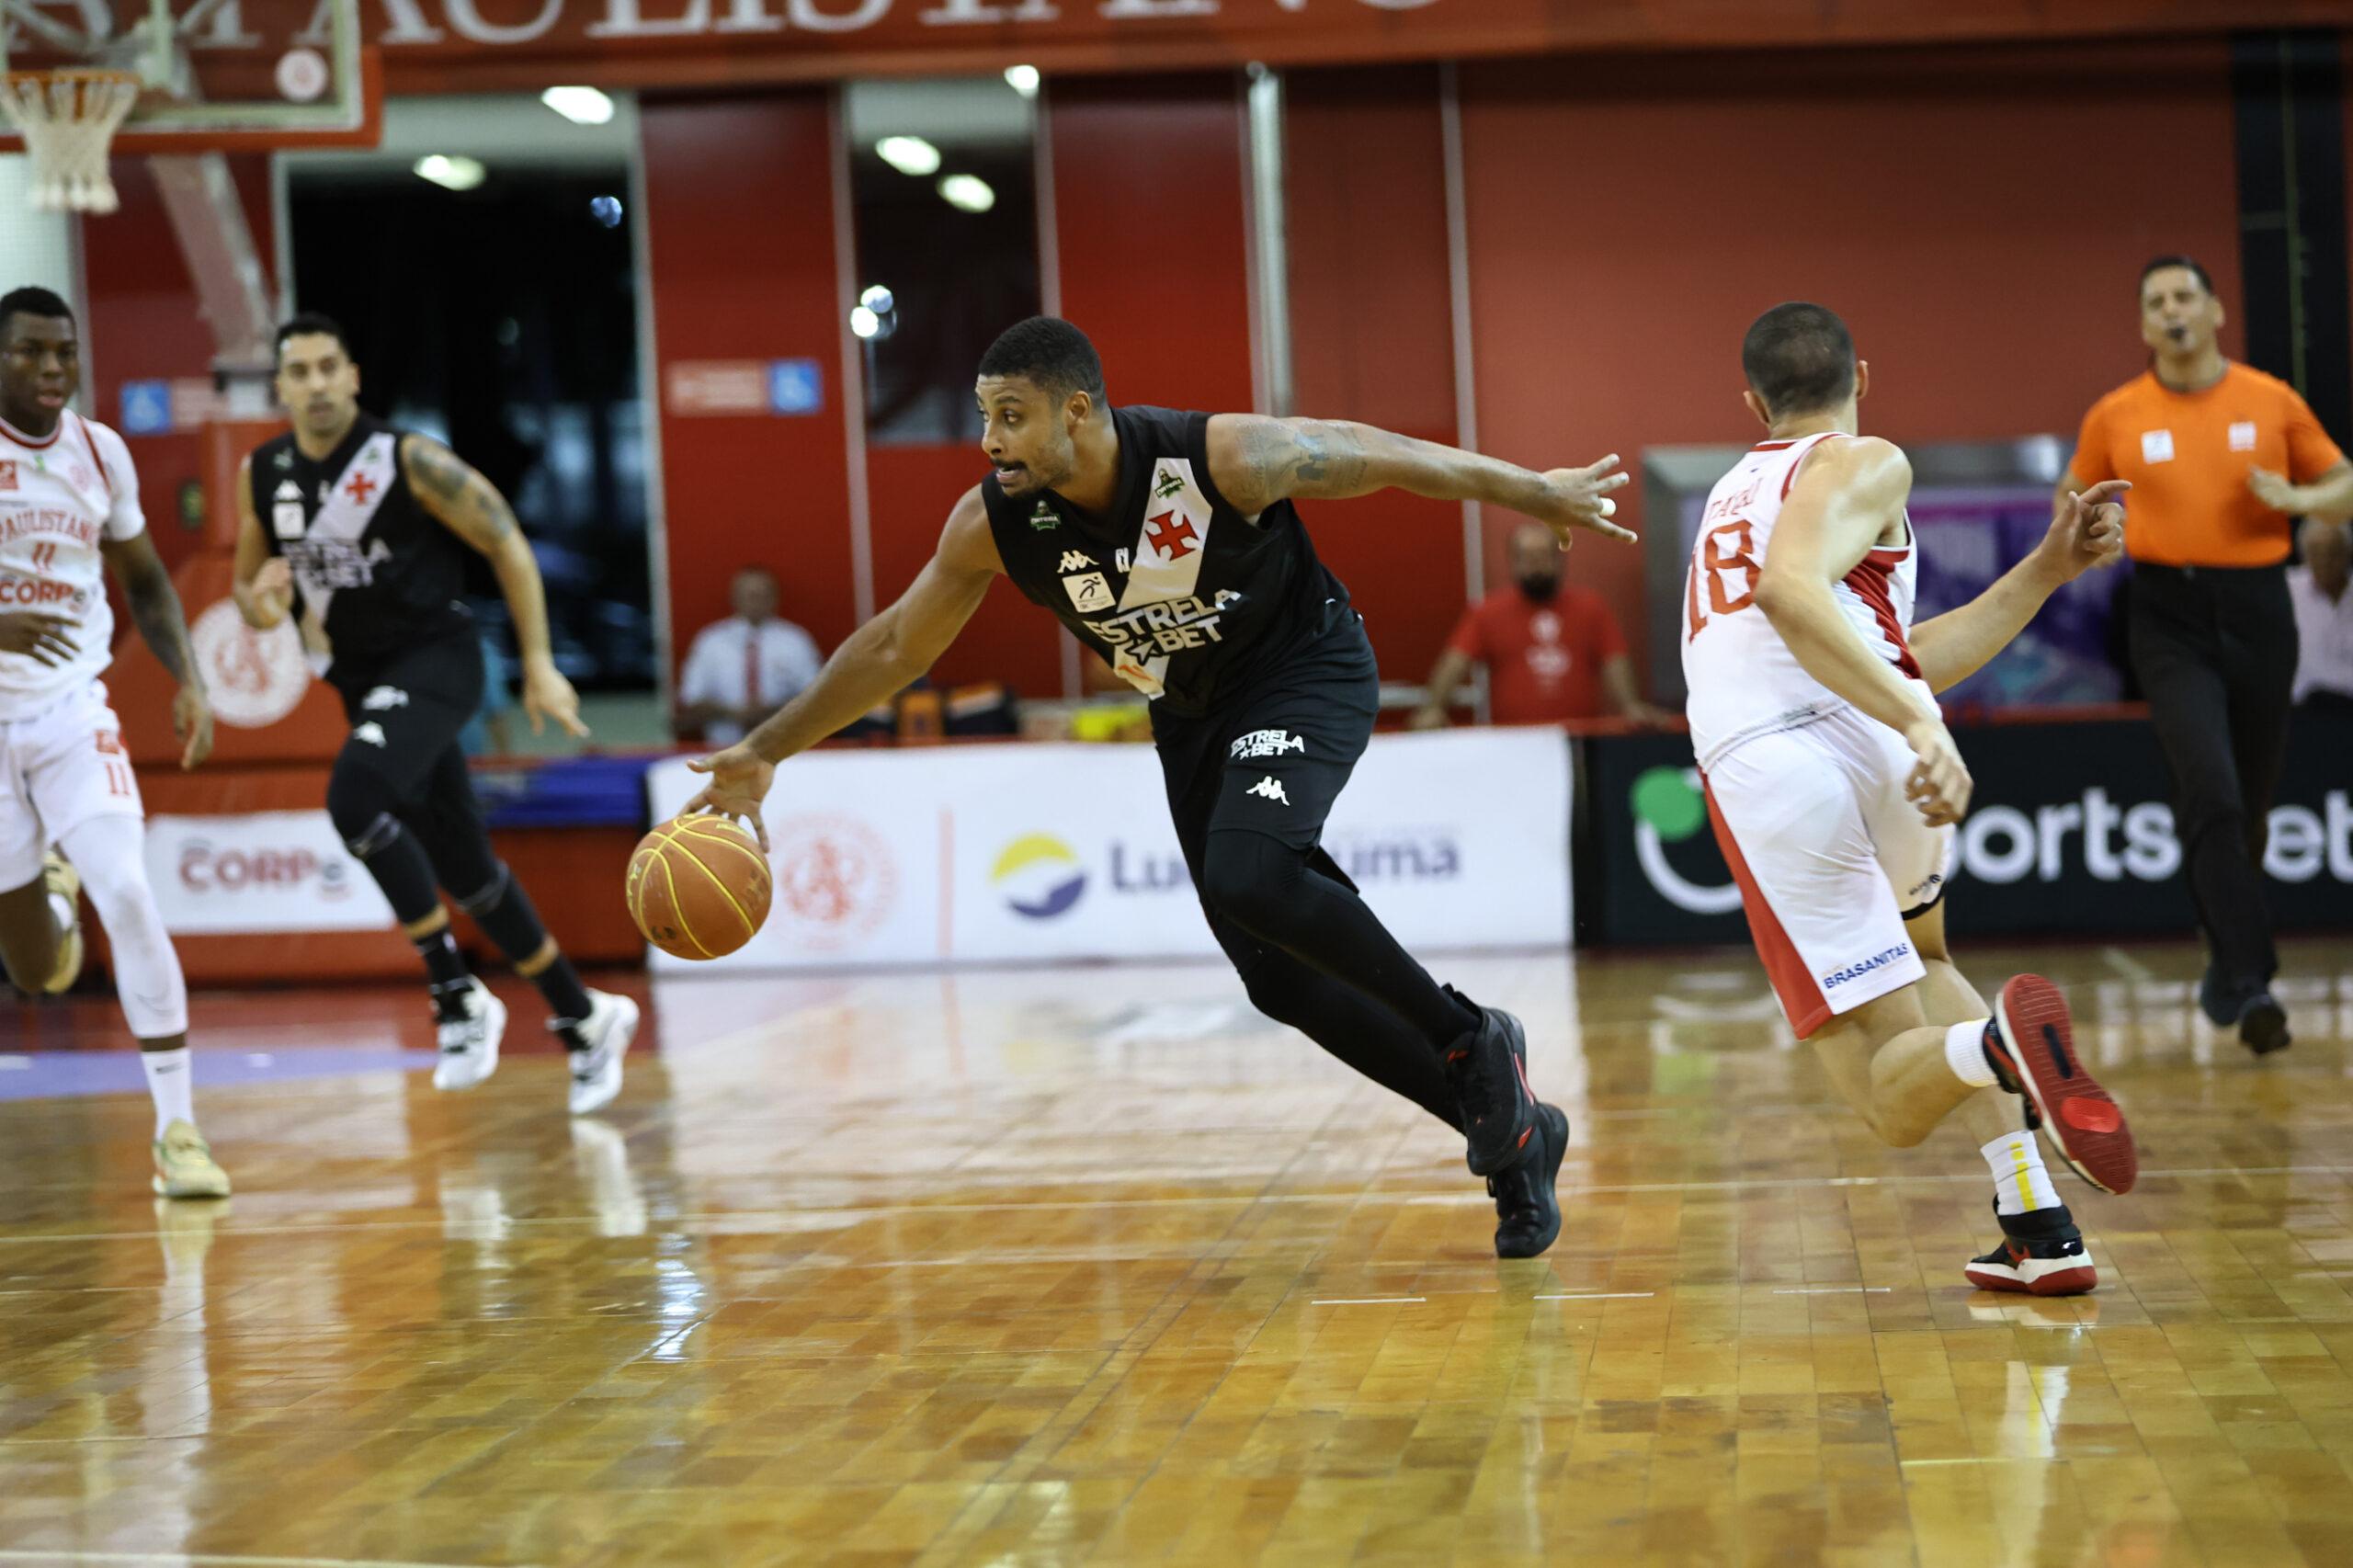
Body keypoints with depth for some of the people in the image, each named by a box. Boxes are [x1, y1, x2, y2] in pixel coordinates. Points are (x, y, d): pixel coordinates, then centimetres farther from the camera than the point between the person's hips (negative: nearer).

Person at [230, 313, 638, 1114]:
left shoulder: (409, 460, -14)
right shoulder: (261, 476, 2)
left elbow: (507, 544, -8)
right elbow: (248, 590, 12)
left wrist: (540, 664, -10)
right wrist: (263, 603, -13)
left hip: (435, 660, -6)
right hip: (363, 679, 6)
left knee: (354, 795, -31)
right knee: (465, 866, 10)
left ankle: (456, 994, -18)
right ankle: (585, 1020, 25)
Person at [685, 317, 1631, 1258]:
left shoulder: (1223, 457, -30)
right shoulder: (992, 523, -18)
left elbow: (1374, 456, -15)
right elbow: (894, 647, -4)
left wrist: (1533, 493, -5)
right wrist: (765, 752, -3)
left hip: (1306, 674, -5)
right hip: (1190, 715, 6)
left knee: (1250, 874, -32)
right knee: (1283, 976, 2)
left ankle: (1471, 1041, -12)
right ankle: (1510, 1132, 16)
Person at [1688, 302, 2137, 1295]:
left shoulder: (1735, 494, 33)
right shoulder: (1860, 465, 12)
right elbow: (1791, 589, -13)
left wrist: (2048, 568, 31)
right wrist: (1921, 724, -22)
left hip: (1755, 777, 3)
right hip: (1869, 740, -3)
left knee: (1896, 1100, 6)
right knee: (1919, 954, 30)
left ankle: (2000, 1044, -31)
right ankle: (2038, 1230, 14)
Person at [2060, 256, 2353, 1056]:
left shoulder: (2272, 402, 4)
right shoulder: (2116, 416, 2)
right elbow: (2073, 496, 17)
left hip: (2257, 611, 2)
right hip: (2170, 618, -2)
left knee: (2250, 798, 10)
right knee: (2209, 793, -18)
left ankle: (2233, 968, 31)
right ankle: (2246, 975, -16)